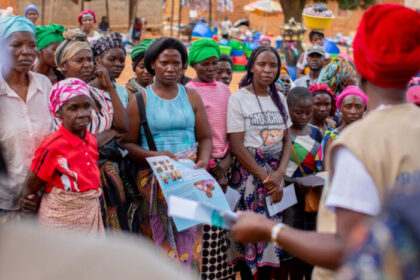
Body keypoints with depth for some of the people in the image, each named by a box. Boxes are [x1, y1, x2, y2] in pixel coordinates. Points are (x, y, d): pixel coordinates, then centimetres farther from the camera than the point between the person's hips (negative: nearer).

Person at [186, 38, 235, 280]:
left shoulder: (224, 90, 13)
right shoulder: (188, 91, -5)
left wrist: (228, 159, 2)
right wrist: (209, 165, -11)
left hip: (222, 163, 5)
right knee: (204, 223, -7)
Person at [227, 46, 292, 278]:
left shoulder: (279, 98, 10)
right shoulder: (239, 98, -6)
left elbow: (287, 139, 9)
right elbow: (237, 146, -11)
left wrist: (279, 173, -8)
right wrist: (265, 178, -13)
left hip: (276, 173, 5)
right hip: (249, 172, -5)